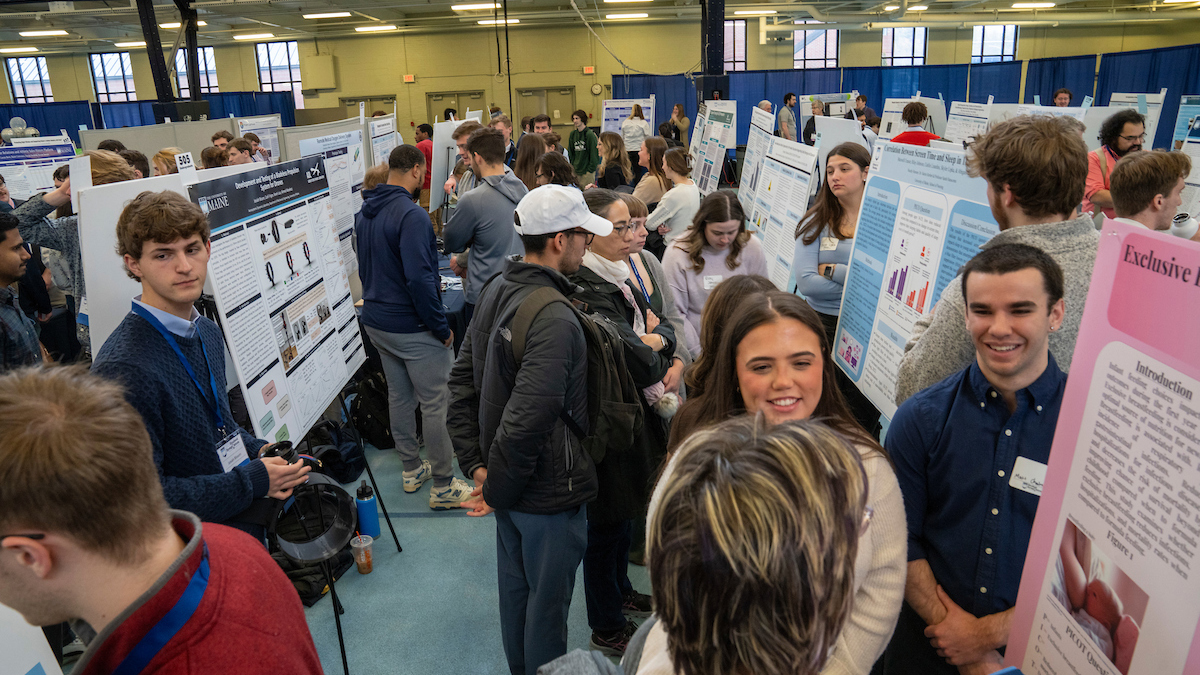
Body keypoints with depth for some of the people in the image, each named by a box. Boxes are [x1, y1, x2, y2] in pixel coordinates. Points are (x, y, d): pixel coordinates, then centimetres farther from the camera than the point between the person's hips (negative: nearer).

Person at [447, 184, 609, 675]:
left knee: (515, 585, 26)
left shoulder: (496, 290, 0)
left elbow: (462, 380, 5)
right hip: (549, 492, -9)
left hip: (512, 485, 9)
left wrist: (476, 464, 5)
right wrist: (497, 487, -16)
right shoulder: (556, 320, -29)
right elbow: (526, 420, -32)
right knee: (548, 601, 13)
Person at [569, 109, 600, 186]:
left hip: (587, 171, -5)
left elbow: (594, 154, -9)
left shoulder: (590, 134, -9)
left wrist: (590, 169, -11)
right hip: (576, 170, 6)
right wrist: (572, 165, 7)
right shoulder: (573, 134, 9)